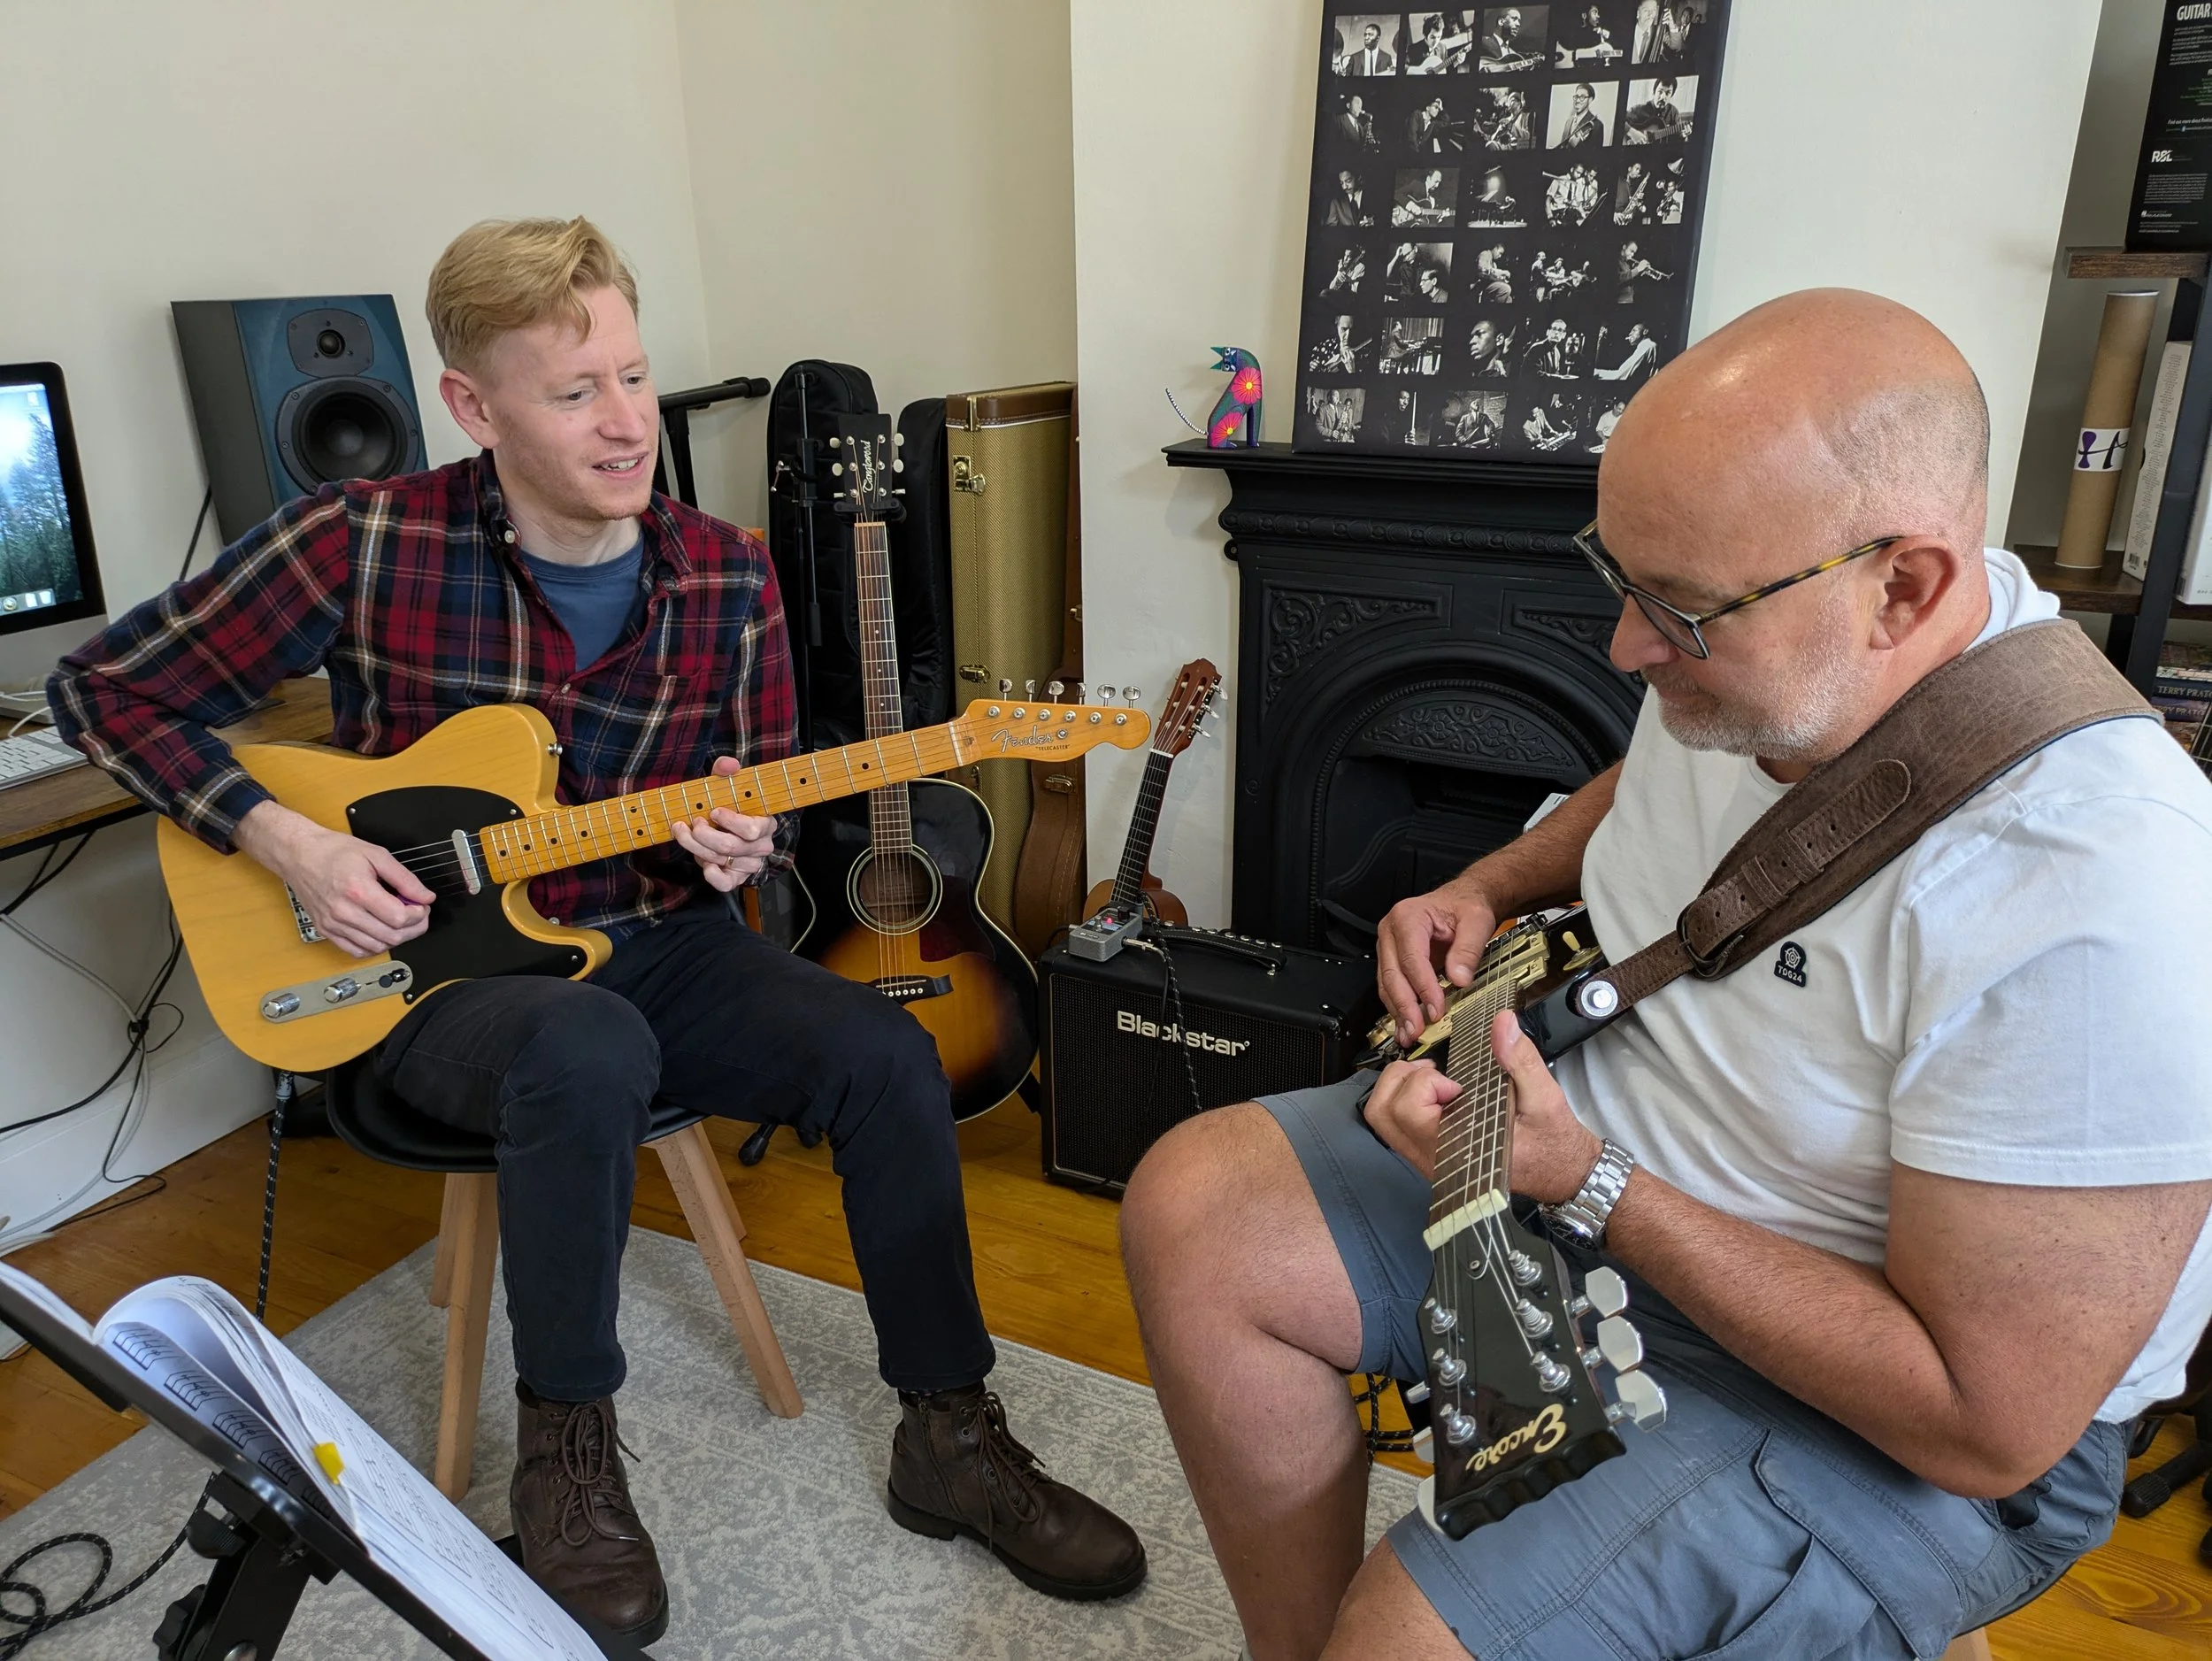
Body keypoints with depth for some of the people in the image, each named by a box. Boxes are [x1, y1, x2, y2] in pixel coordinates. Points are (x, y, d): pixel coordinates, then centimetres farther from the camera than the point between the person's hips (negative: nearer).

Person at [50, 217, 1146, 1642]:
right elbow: (109, 687, -2)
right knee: (590, 1050, -37)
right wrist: (287, 843, -14)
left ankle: (951, 1436, -3)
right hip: (434, 966, -3)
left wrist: (746, 840, -16)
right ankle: (565, 1445, -11)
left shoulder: (728, 578, -3)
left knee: (884, 1049, -21)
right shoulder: (368, 545, -12)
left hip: (659, 939, 3)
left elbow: (773, 802, 9)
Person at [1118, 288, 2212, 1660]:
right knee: (1193, 1205, -4)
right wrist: (1486, 890, 0)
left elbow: (1990, 1431, -26)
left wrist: (1589, 1187, -27)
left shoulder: (2084, 914, -32)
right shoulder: (1748, 657, -7)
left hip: (1881, 1422, -7)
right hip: (1601, 1145, 8)